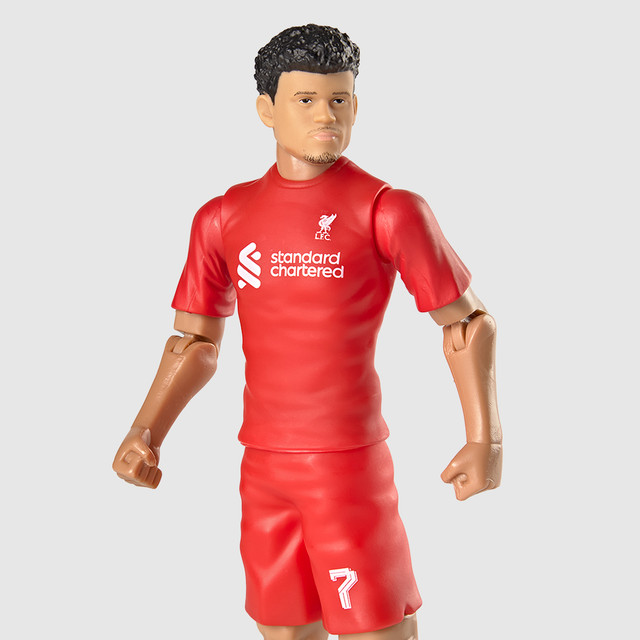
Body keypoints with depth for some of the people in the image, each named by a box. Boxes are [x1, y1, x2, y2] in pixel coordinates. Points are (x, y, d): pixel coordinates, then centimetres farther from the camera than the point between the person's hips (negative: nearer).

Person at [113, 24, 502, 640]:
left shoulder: (389, 210, -8)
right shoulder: (223, 218, 6)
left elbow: (467, 320, -2)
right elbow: (196, 341, 12)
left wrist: (485, 439, -10)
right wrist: (144, 435, 0)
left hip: (352, 464, -4)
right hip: (262, 468, 5)